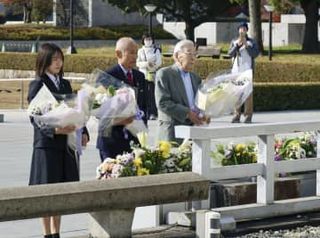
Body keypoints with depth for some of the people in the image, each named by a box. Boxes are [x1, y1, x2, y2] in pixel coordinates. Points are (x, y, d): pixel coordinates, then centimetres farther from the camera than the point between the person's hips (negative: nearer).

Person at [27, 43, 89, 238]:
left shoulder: (65, 84, 14)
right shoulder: (37, 85, -6)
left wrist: (83, 133, -1)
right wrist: (55, 130, -28)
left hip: (66, 144, 6)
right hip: (46, 144, -6)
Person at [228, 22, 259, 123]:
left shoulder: (251, 42, 7)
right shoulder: (234, 41, 12)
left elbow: (255, 54, -2)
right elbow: (230, 54, 1)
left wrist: (246, 45, -12)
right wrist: (237, 45, -12)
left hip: (247, 70, -2)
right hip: (236, 70, 2)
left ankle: (248, 115, -5)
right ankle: (237, 115, 3)